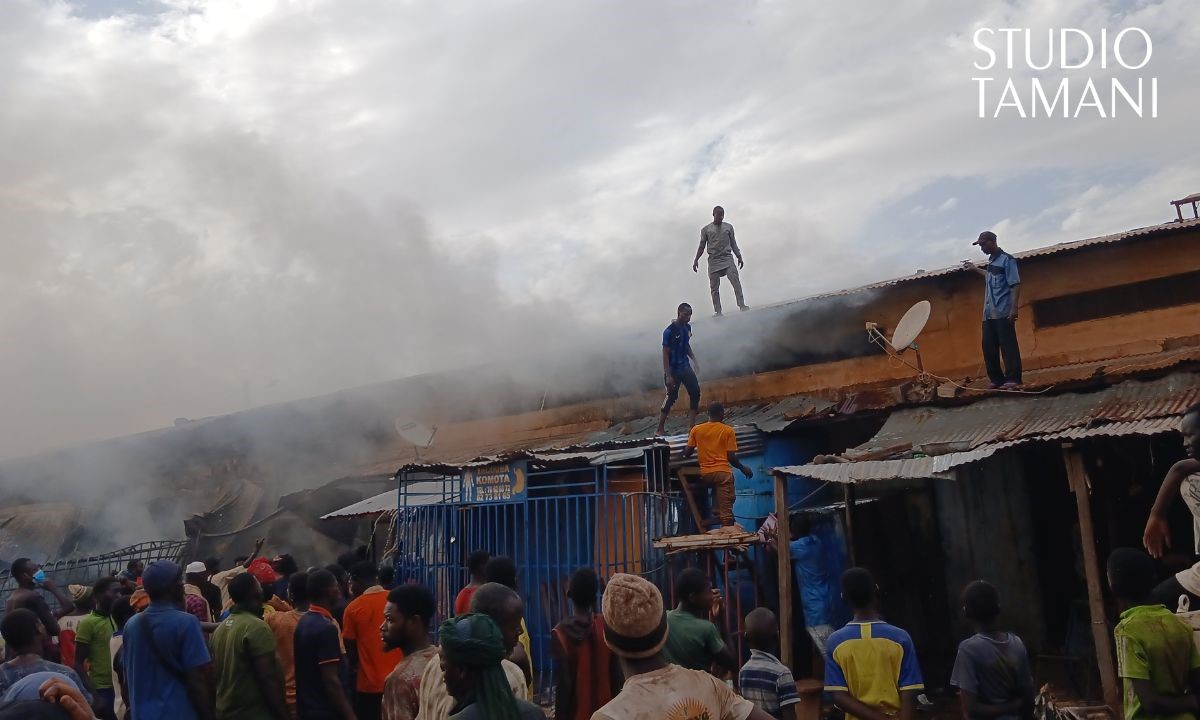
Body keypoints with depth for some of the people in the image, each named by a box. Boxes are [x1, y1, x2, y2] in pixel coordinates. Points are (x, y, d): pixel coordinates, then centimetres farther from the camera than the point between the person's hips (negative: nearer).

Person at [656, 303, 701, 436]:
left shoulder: (687, 328, 4)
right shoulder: (669, 331, -18)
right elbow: (665, 354, -18)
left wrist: (694, 360, 9)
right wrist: (668, 375, -21)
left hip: (685, 367, 7)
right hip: (673, 370, -7)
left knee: (695, 392, -2)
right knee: (671, 397, -3)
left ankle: (691, 426, 4)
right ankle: (660, 429, 9)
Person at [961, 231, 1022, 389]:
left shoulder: (1006, 260, -8)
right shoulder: (991, 261, 16)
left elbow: (1015, 285, -13)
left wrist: (1014, 309, -20)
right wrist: (975, 269, 42)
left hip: (1003, 313, -8)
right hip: (989, 313, 8)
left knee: (1008, 346, -7)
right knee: (988, 347, 8)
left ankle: (1013, 378, -4)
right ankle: (997, 379, 14)